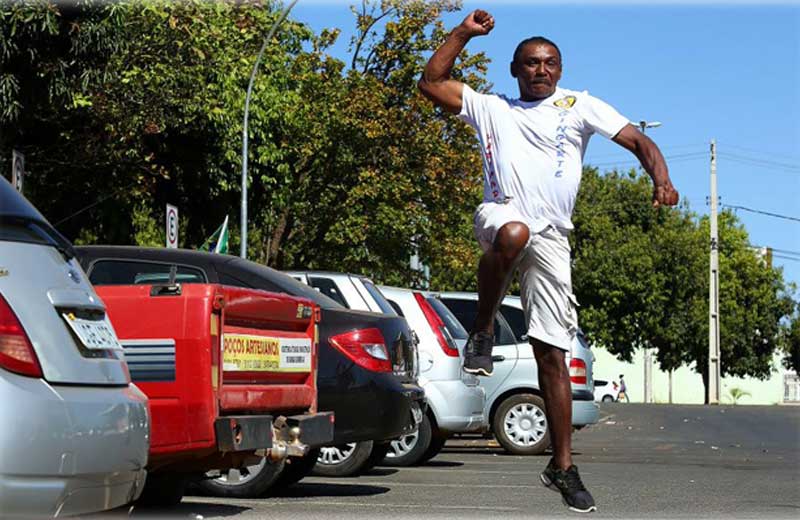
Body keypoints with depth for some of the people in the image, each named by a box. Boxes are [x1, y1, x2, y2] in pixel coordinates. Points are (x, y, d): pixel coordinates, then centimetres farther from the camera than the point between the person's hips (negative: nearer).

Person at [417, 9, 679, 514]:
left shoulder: (579, 106, 16)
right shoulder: (490, 108, 19)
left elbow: (638, 139, 7)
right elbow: (432, 81, 16)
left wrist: (662, 180, -12)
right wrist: (464, 33, 8)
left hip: (551, 238, 1)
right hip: (501, 213, -1)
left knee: (553, 354, 0)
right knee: (513, 234, -42)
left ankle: (563, 465, 7)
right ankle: (483, 330, -19)